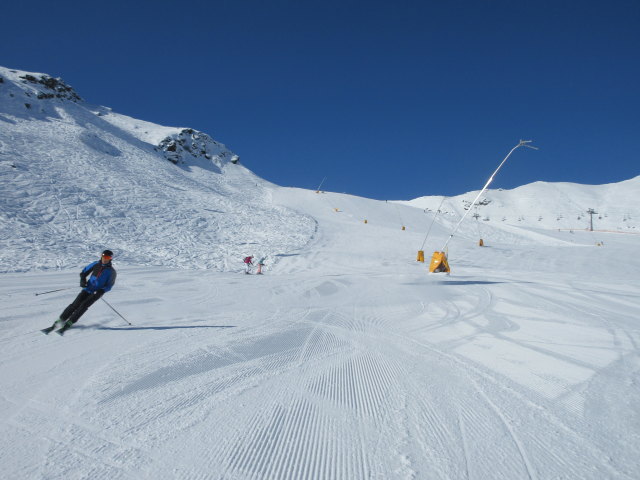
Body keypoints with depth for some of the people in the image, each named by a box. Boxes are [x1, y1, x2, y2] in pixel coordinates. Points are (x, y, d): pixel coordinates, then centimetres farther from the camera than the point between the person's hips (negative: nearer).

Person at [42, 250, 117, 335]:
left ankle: (68, 324, -13)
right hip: (87, 289, 3)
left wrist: (101, 291, -18)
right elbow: (84, 272, 14)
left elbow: (109, 286, -2)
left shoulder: (111, 271, -4)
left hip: (96, 293, -3)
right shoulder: (96, 264, 5)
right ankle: (57, 323, -5)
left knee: (84, 305, -19)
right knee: (75, 304, -9)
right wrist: (83, 280, -4)